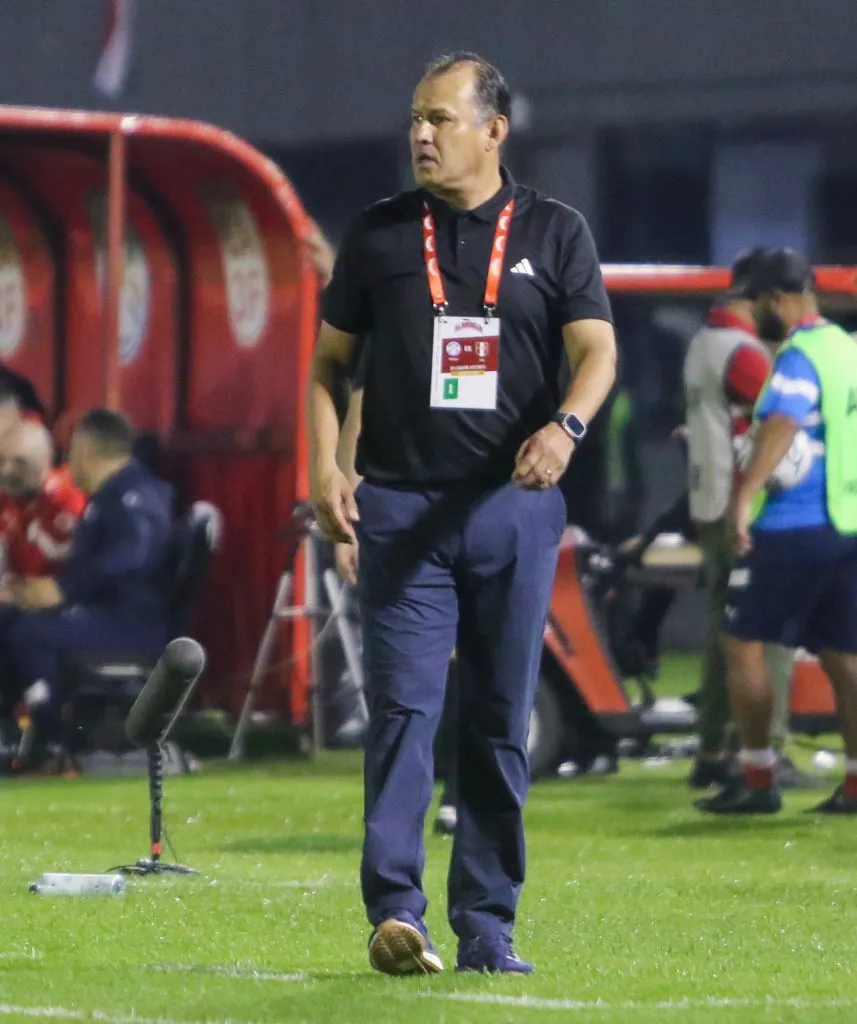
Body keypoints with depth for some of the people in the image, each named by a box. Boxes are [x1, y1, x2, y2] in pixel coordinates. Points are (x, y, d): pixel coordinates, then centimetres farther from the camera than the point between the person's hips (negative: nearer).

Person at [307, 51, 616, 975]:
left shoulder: (555, 234, 7)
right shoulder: (379, 234, 9)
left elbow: (597, 348, -3)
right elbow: (330, 359, 13)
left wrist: (565, 425, -24)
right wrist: (325, 467, -2)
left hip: (516, 506, 0)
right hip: (401, 506, 0)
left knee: (501, 721, 5)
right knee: (402, 708, -12)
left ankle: (486, 928, 11)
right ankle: (395, 914, -18)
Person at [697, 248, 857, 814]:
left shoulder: (800, 357, -13)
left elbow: (782, 424, -30)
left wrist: (745, 498, -40)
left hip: (791, 528, -8)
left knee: (745, 641, 2)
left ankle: (758, 780, 2)